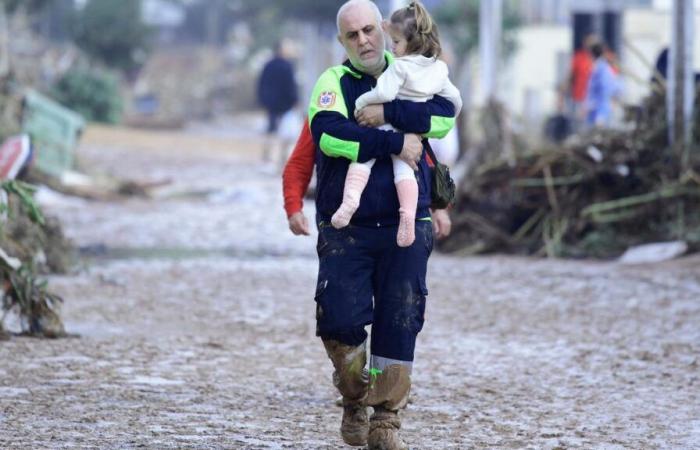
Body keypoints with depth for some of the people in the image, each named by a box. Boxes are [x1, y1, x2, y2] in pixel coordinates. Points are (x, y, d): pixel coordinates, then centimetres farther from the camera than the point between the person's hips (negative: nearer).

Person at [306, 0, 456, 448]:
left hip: (405, 227, 2)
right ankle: (355, 405, 16)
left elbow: (444, 115, -9)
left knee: (399, 326, -1)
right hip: (345, 229, -2)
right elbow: (328, 133, -19)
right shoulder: (333, 83, 1)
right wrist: (396, 143, -19)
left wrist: (388, 113, -18)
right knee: (341, 322, -9)